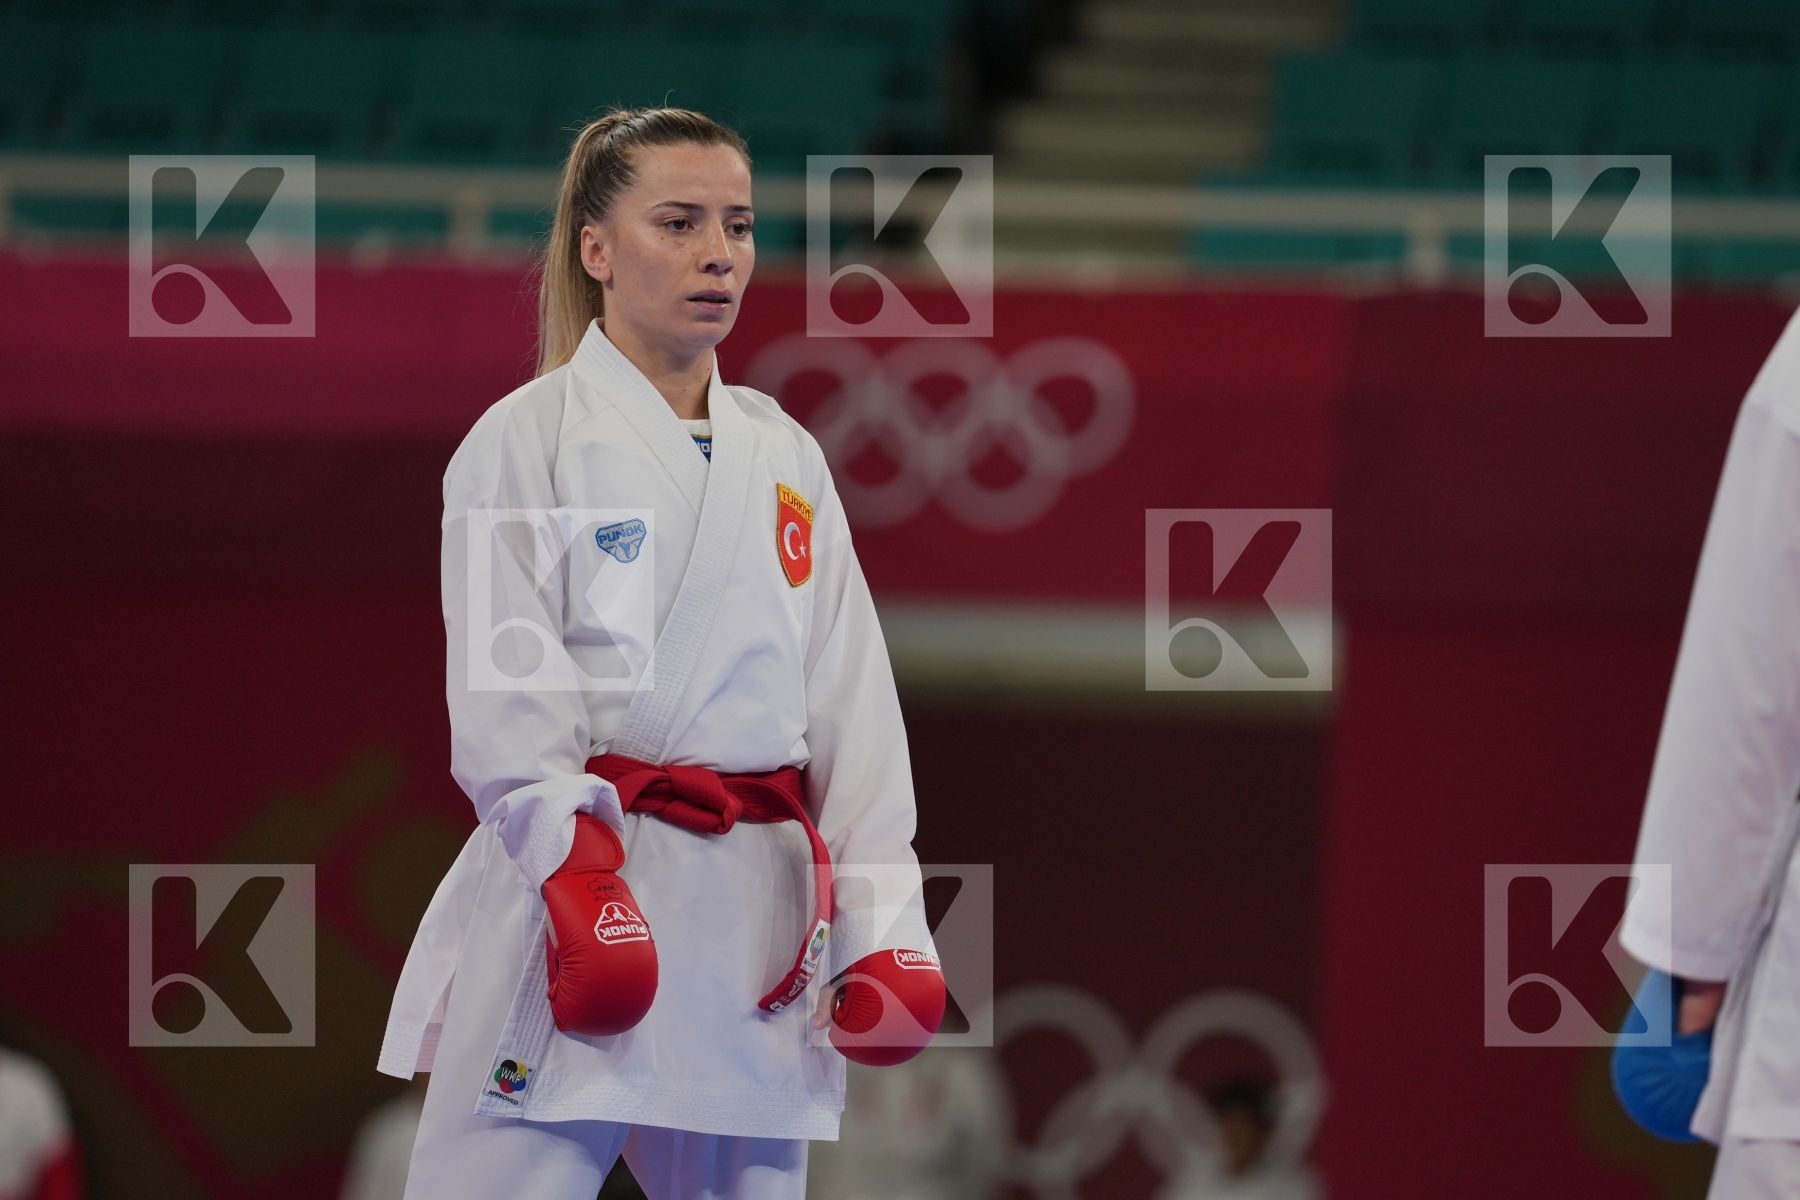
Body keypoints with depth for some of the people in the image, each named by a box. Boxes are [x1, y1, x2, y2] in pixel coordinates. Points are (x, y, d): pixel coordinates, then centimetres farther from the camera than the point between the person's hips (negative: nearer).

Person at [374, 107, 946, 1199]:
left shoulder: (786, 461, 16)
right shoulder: (530, 439, 0)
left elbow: (853, 700, 13)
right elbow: (503, 689, -9)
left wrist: (883, 924, 5)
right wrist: (579, 881, -22)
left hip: (755, 924, 6)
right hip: (574, 882, -5)